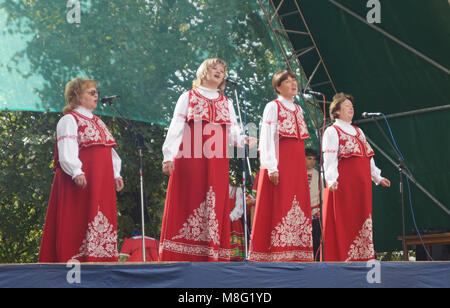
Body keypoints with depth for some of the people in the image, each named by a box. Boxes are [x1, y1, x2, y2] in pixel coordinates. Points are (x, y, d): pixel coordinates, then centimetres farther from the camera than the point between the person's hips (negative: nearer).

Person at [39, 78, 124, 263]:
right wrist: (76, 172, -28)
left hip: (101, 182, 8)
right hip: (80, 181, -8)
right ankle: (71, 261, -9)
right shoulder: (69, 120, -3)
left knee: (102, 220, 5)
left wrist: (116, 174, 13)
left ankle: (98, 258, 7)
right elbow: (66, 150, -15)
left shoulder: (98, 122, 23)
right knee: (77, 221, -10)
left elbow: (109, 150, 23)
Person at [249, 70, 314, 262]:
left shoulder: (298, 109, 19)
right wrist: (271, 167, -18)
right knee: (277, 208, -9)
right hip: (279, 165, -7)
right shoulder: (273, 107, -1)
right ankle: (275, 256, -9)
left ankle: (295, 256, 4)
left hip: (297, 165, 7)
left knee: (297, 208, 2)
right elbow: (267, 138, -9)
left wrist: (303, 167, 12)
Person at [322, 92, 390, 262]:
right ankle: (342, 258, -8)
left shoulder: (358, 131, 23)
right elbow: (329, 158, -11)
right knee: (343, 222, -9)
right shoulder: (332, 131, 1)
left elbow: (368, 157, 25)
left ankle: (361, 258, 7)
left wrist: (377, 177, 19)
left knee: (362, 220, 5)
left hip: (361, 184, 7)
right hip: (343, 183, -7)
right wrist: (331, 179, -23)